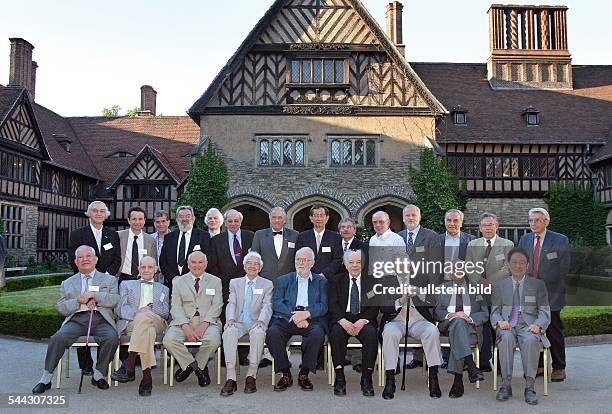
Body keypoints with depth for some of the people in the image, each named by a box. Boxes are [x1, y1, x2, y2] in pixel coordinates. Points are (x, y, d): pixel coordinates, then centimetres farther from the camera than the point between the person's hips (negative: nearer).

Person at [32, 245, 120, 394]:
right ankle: (46, 379, -12)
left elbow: (114, 300, 4)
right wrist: (78, 301, -6)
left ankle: (98, 375, -11)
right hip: (76, 319, 2)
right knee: (58, 338, -27)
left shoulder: (109, 280, 19)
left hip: (100, 320, -1)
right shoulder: (67, 283, 24)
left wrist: (93, 295, -9)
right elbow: (61, 308, 13)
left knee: (112, 338, -31)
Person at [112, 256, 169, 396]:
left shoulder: (163, 289, 30)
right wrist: (136, 312, -11)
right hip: (131, 323, 0)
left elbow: (165, 313, 14)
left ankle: (129, 365, -45)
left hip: (156, 324, 0)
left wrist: (148, 310, -7)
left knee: (144, 317, -40)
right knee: (148, 330, -40)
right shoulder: (127, 285, 28)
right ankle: (147, 376, -45)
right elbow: (121, 309, 11)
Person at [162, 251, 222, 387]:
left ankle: (188, 365, -3)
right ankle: (198, 367, -7)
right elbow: (176, 307, 3)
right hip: (183, 322, 1)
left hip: (207, 322, -1)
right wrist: (186, 327, -14)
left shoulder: (215, 281, 12)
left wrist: (204, 325, -14)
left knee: (213, 340, -32)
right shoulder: (178, 282, 14)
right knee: (169, 340, -28)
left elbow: (216, 306, 3)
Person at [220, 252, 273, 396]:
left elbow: (267, 306, -1)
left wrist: (261, 321, -22)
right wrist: (230, 319, -18)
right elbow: (231, 303, 3)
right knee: (229, 331, -32)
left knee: (258, 332, -36)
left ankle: (251, 376, -29)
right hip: (239, 322, 1)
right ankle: (231, 378, -35)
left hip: (256, 323, -1)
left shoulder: (267, 284, 12)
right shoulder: (234, 282, 17)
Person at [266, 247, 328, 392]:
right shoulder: (283, 280, 19)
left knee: (317, 333, -34)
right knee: (272, 332, -30)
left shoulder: (321, 281, 19)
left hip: (311, 319, -1)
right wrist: (294, 315, -14)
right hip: (286, 318, 1)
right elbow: (277, 303, 4)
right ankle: (285, 374, -12)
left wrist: (307, 313, -15)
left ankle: (304, 374, -14)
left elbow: (323, 306, 5)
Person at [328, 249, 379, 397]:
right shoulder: (336, 281, 15)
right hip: (342, 320, 0)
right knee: (336, 332, -32)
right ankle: (339, 378, -26)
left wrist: (363, 321, -16)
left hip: (364, 320, 0)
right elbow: (333, 305, 2)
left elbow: (374, 306, 3)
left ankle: (366, 378, -23)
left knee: (371, 333, -31)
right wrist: (343, 321, -17)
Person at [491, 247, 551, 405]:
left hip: (529, 326, -1)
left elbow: (544, 311, 8)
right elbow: (495, 311, 13)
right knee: (507, 338, -34)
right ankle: (506, 384, -28)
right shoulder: (500, 285, 17)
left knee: (530, 340, -35)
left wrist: (538, 325, -14)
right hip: (507, 326, 1)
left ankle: (529, 386, -29)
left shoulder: (538, 285, 15)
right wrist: (499, 321, -11)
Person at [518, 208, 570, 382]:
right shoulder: (524, 240, 11)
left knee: (554, 332, 4)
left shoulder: (560, 240, -2)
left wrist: (546, 284, -10)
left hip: (550, 295, -4)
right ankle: (538, 366, 19)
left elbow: (564, 267, -4)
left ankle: (558, 368, 16)